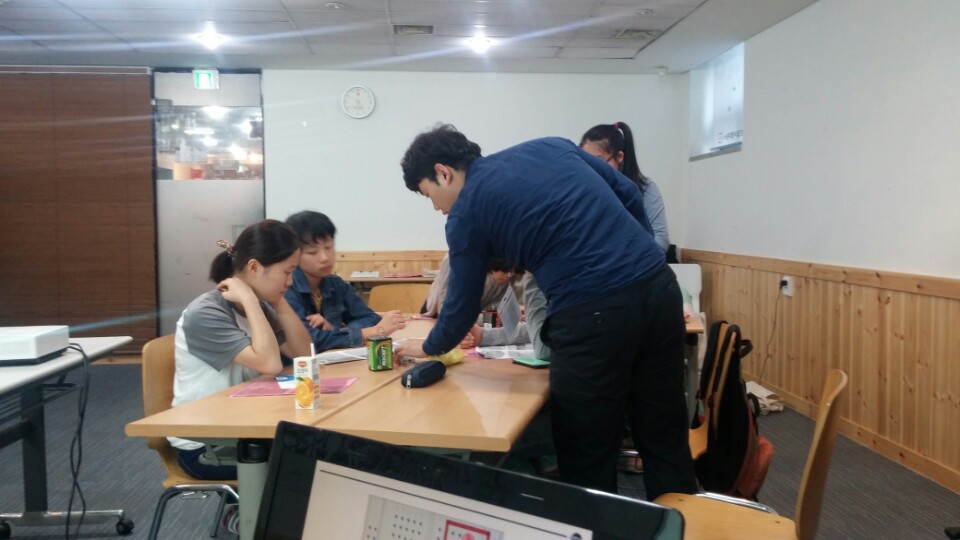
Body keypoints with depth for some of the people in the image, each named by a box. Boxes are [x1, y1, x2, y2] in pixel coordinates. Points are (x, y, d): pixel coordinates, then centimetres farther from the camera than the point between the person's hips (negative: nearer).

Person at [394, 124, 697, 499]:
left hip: (593, 313, -6)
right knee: (665, 437, 16)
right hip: (657, 284, 7)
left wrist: (430, 347, 31)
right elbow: (629, 194, 19)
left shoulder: (466, 211, 5)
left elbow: (463, 303, 13)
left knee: (587, 455, 11)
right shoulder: (551, 145, 19)